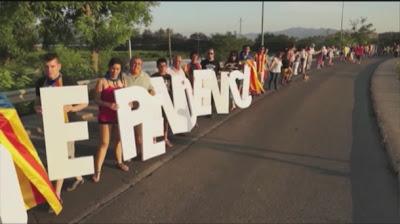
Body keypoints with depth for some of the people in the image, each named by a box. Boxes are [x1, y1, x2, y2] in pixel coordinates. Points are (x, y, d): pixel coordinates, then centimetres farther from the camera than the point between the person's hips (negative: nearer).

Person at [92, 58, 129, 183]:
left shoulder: (123, 81, 6)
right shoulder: (102, 81, -8)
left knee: (119, 140, 15)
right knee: (104, 143, -5)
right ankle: (97, 171, 1)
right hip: (105, 117, -4)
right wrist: (108, 104, -28)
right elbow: (97, 100, -12)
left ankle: (119, 162, 34)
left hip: (120, 115, 5)